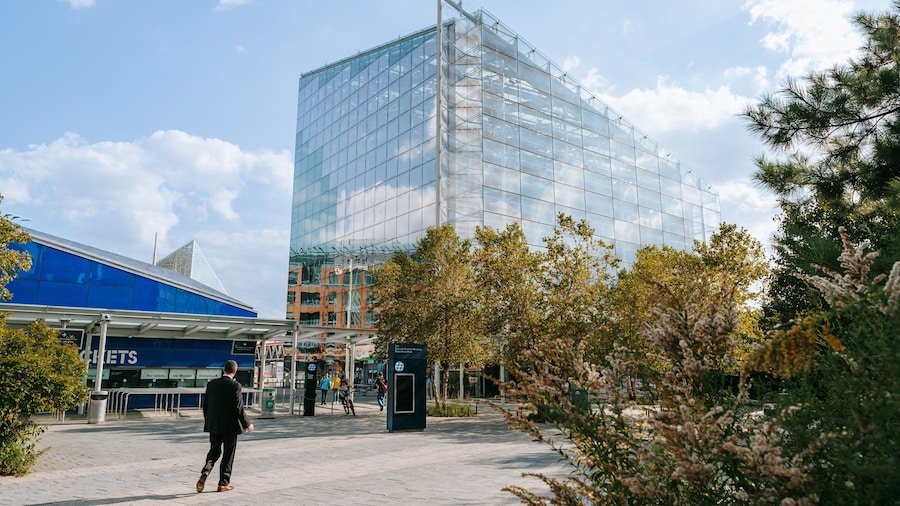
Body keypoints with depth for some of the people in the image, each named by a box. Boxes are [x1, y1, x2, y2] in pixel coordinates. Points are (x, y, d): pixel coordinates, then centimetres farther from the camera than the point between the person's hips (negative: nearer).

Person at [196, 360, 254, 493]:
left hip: (214, 425, 4)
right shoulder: (235, 386, -14)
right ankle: (223, 483, 14)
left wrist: (208, 421, 20)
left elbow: (205, 406, 7)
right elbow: (238, 408, -16)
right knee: (228, 454, 8)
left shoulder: (211, 384, 1)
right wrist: (247, 424, -6)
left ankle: (205, 472, -7)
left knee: (214, 451, 18)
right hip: (230, 426, -4)